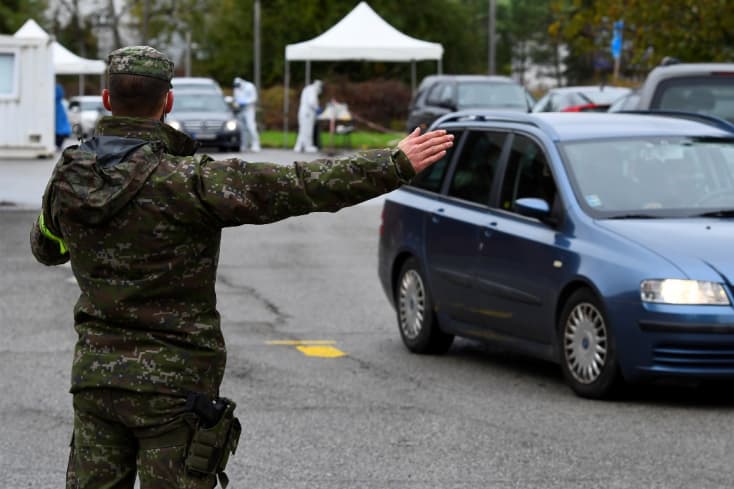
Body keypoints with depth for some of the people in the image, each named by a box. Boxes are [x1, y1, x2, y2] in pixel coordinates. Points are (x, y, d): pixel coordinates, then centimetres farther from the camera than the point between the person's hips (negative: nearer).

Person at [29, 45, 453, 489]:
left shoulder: (68, 177, 1)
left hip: (95, 374, 5)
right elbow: (299, 187, -21)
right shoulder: (186, 181, -17)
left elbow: (46, 248, 22)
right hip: (172, 385, -5)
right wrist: (396, 165, -19)